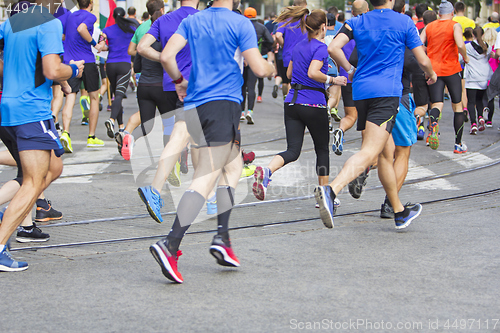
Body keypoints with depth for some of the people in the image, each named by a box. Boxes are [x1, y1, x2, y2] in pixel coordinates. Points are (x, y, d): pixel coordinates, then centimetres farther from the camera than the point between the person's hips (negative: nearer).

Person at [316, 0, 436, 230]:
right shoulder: (404, 22, 4)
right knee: (369, 153, -18)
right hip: (386, 91, -6)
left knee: (386, 154, 16)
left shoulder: (357, 22, 12)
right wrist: (431, 74, 28)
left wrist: (350, 70, 14)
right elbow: (423, 61, 6)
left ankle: (400, 212, 26)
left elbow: (333, 48, -2)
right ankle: (330, 190, -41)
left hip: (360, 91, 6)